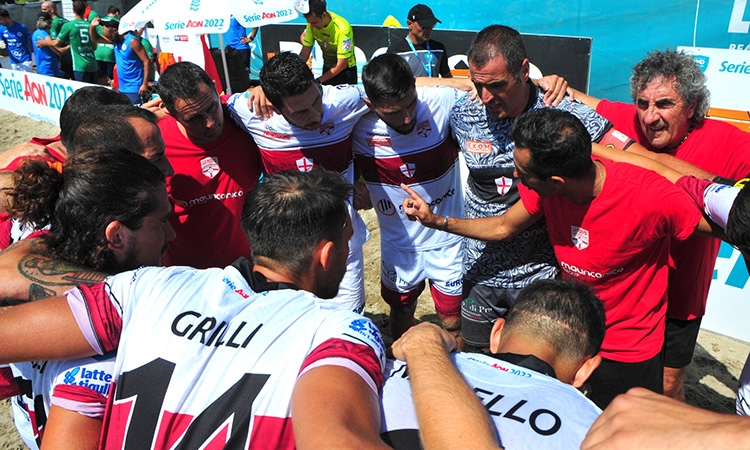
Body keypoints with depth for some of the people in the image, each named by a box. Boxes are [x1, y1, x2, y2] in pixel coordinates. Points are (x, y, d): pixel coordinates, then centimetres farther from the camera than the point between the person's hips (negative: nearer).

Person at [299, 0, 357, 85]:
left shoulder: (343, 28, -28)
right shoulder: (312, 22, -13)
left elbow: (341, 64, -26)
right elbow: (304, 53, -9)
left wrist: (318, 81, -28)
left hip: (346, 69, -4)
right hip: (327, 68, 4)